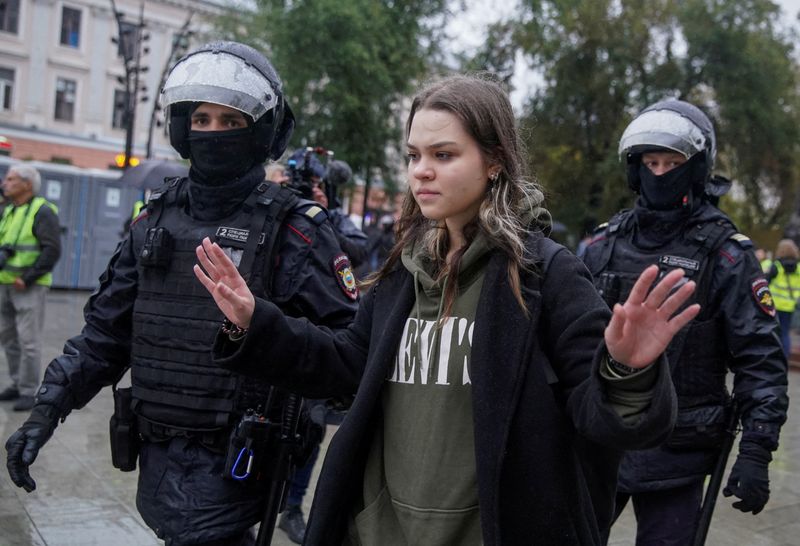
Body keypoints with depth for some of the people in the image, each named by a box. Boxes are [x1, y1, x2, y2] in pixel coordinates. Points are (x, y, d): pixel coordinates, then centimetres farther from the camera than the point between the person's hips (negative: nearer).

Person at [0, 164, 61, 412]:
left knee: (28, 340, -5)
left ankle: (28, 392, 2)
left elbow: (52, 250, -16)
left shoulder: (42, 211, -10)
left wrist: (27, 279, -17)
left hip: (29, 287, -8)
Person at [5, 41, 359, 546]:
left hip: (225, 465, -5)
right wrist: (48, 409, 4)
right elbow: (107, 329, 10)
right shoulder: (160, 217, 6)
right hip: (157, 457, 5)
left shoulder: (293, 229, -10)